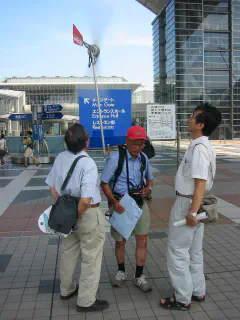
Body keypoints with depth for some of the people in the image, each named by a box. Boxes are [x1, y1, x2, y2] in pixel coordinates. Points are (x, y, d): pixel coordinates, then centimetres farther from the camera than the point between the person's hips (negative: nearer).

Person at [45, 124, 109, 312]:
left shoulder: (60, 158, -4)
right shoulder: (88, 164, -25)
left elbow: (53, 187, 6)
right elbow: (86, 200, -31)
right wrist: (76, 217, -14)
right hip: (88, 215, -7)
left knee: (69, 252, 25)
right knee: (91, 258, 10)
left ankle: (67, 289, 45)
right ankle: (86, 301, 24)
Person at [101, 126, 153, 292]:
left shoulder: (144, 158, 0)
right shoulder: (116, 158, -16)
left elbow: (149, 179, 14)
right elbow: (104, 183, -12)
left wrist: (148, 188, -9)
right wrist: (114, 202, -23)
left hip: (140, 203, 4)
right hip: (121, 204, -3)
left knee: (142, 240, 2)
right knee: (120, 241, 12)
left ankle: (139, 276, 20)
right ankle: (121, 272, 36)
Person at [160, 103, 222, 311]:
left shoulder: (199, 148, -23)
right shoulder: (203, 146, 9)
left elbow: (201, 183, -28)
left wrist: (192, 212, -27)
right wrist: (193, 209, 19)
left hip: (187, 203, -10)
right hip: (193, 203, 10)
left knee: (178, 251, 3)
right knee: (194, 251, 20)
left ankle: (183, 299, 17)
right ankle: (198, 292, 35)